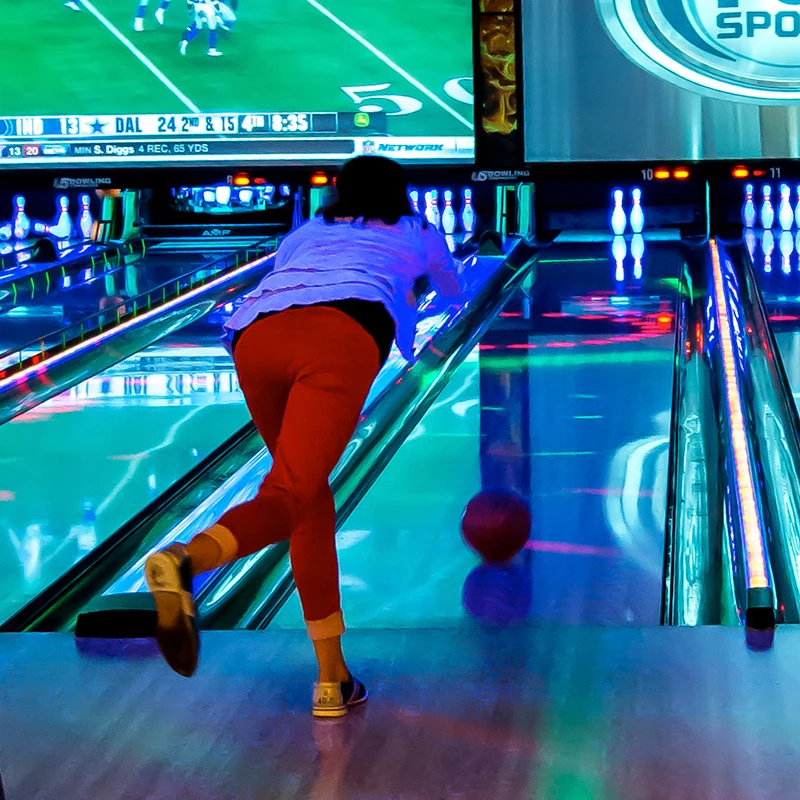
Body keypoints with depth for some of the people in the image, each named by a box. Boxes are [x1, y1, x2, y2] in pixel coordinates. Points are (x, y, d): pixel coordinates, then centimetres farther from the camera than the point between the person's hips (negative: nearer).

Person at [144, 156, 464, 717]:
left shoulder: (306, 233, 38)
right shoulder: (416, 233, 37)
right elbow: (455, 292, 58)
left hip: (257, 338, 4)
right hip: (342, 337, -4)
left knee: (312, 502, 15)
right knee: (288, 497, -17)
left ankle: (332, 680, 8)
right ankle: (185, 561, -48)